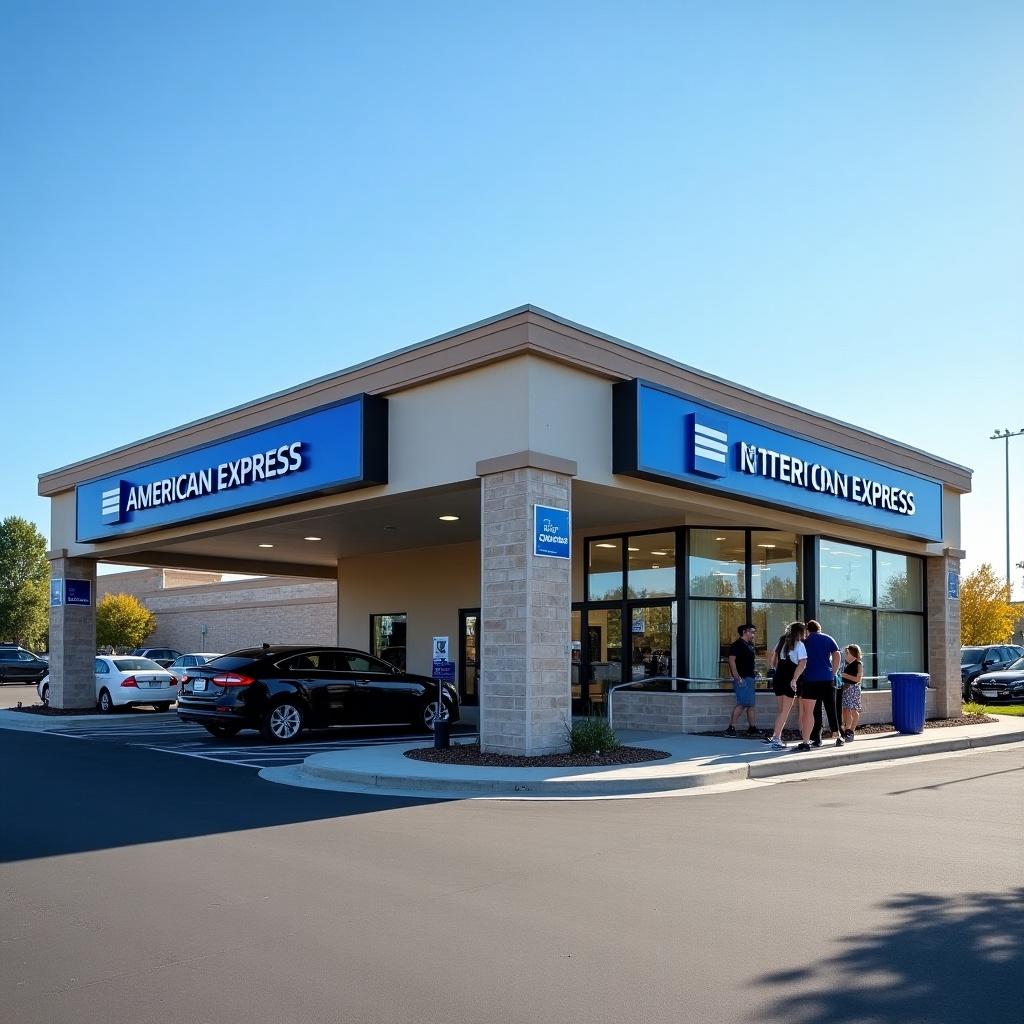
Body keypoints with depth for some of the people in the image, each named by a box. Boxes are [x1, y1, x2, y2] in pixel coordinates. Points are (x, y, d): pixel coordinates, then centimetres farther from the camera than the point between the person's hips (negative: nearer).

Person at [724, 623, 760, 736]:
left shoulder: (749, 645, 18)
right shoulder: (738, 644, -11)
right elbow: (732, 660, -18)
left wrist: (753, 671, 14)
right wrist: (738, 678, -23)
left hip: (749, 678, 10)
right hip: (742, 679, -10)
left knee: (751, 704, 13)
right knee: (742, 703, -13)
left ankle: (752, 728, 21)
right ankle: (731, 728, -10)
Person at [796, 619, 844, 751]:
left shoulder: (805, 642, 6)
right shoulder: (828, 639, 9)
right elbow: (837, 656, 2)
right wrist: (833, 673, 7)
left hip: (810, 680, -2)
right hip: (828, 679, 2)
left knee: (808, 711, -4)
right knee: (831, 709, 14)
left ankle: (806, 741, -11)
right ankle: (838, 737, 20)